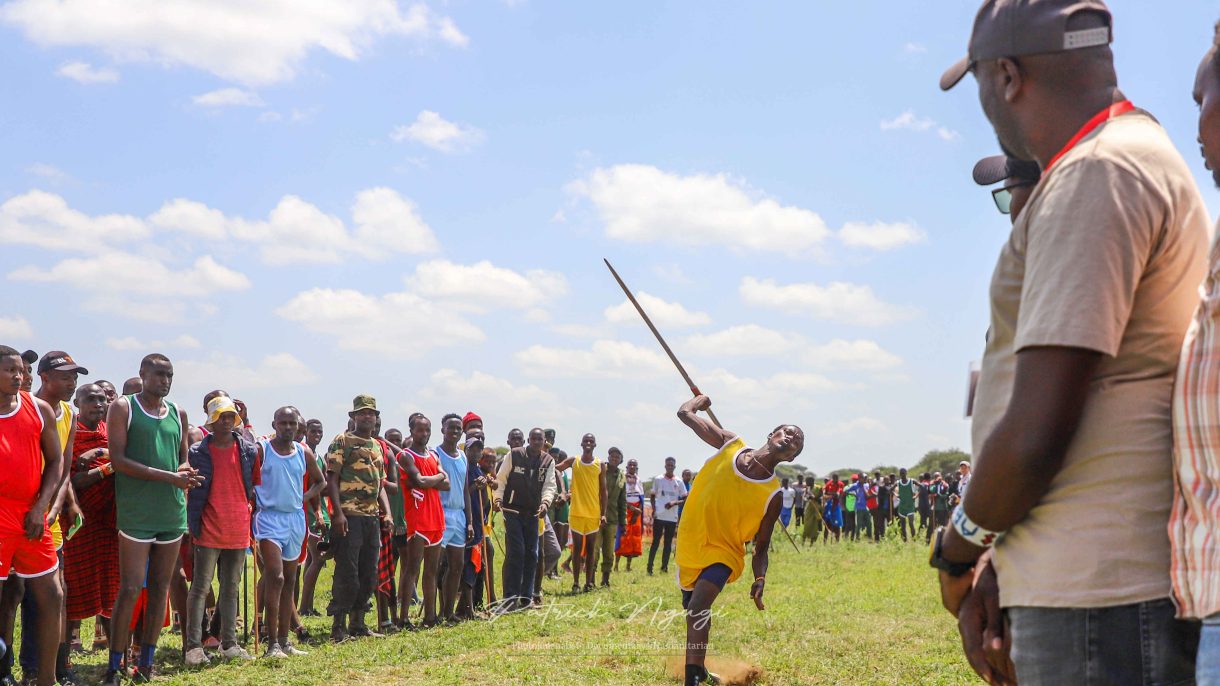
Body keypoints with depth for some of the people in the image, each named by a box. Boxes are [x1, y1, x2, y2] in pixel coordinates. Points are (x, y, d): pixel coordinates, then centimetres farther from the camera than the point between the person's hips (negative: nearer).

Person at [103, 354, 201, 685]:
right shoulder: (123, 408, 0)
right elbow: (118, 460, -9)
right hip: (136, 513, -5)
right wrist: (170, 476, -16)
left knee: (160, 589, 8)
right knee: (130, 590, -7)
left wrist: (186, 473, -4)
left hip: (172, 512, 5)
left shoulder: (178, 414, 15)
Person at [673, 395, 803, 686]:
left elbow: (761, 546, -6)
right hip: (689, 547, 4)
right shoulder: (729, 444, -8)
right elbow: (685, 413, -2)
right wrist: (702, 399, 17)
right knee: (695, 611, 20)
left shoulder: (773, 494, -13)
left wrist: (760, 579, -21)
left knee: (698, 607, -29)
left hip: (722, 553, -4)